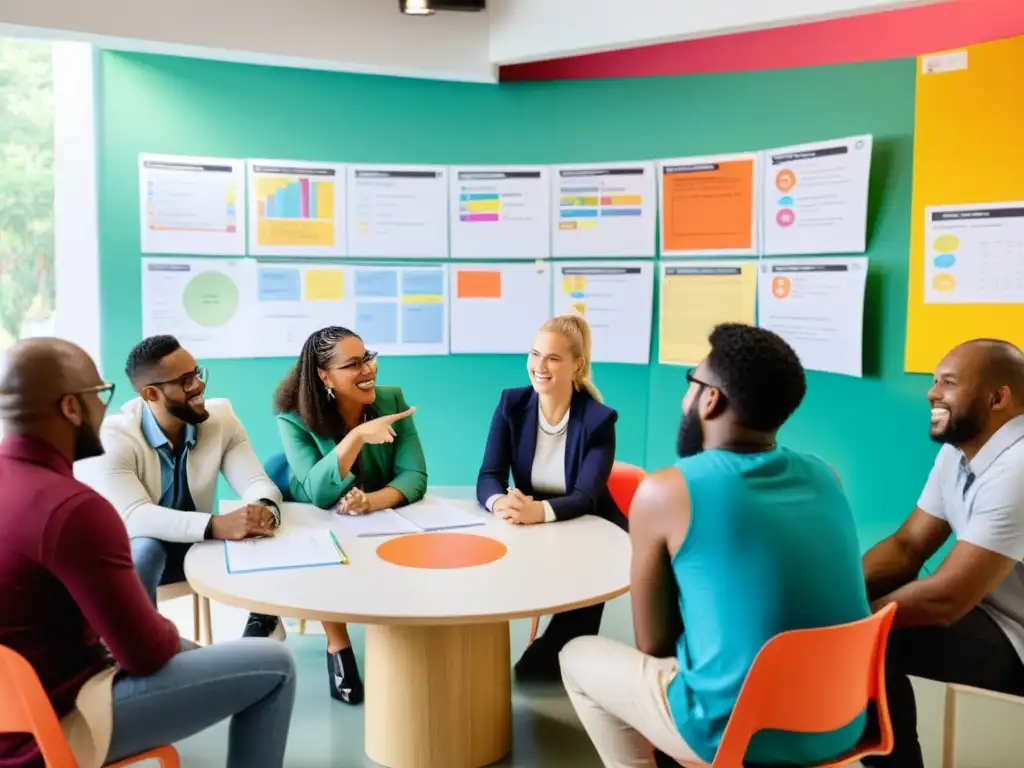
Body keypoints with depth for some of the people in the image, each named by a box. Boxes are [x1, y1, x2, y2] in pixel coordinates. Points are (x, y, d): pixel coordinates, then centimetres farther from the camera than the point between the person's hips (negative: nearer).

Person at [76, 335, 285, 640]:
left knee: (268, 539, -21)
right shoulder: (114, 438, -23)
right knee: (145, 549, -38)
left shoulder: (221, 417, -11)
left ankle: (260, 631, -2)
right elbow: (134, 516, -36)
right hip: (129, 553, -4)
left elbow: (256, 481, -16)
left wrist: (265, 509, -42)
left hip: (196, 544, 4)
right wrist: (216, 525, -50)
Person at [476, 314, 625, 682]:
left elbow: (586, 498, -23)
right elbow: (488, 477, -13)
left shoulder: (598, 419, -14)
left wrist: (541, 511, -46)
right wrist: (500, 502, -39)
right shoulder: (512, 404, -5)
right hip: (528, 532, 2)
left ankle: (536, 669, -14)